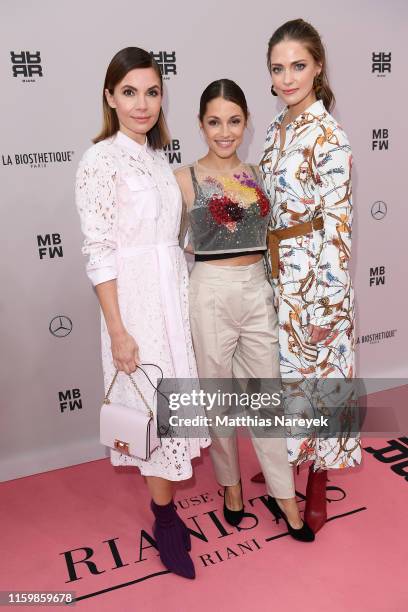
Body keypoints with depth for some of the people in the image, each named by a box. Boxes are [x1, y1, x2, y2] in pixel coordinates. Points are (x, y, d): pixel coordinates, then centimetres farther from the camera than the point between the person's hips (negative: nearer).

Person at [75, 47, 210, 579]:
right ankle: (166, 520, 22)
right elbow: (99, 251, -15)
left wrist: (185, 298, 13)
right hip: (136, 297, -7)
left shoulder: (157, 157, 11)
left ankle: (163, 490, 37)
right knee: (153, 405, 2)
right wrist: (117, 331, -17)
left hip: (175, 292, 7)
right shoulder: (101, 160, -10)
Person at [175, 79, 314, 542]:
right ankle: (230, 484, 33)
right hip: (211, 294, -3)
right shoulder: (185, 179, -4)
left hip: (257, 291, 4)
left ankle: (282, 494, 24)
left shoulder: (257, 175, 9)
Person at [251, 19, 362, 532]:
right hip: (278, 269, 7)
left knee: (315, 369, 5)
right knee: (283, 364, 17)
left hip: (313, 273, -7)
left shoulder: (328, 136, -14)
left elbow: (336, 224, -17)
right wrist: (268, 264, 16)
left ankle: (317, 479, 26)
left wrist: (328, 303, -17)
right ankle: (287, 456, 38)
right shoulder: (277, 129, 10)